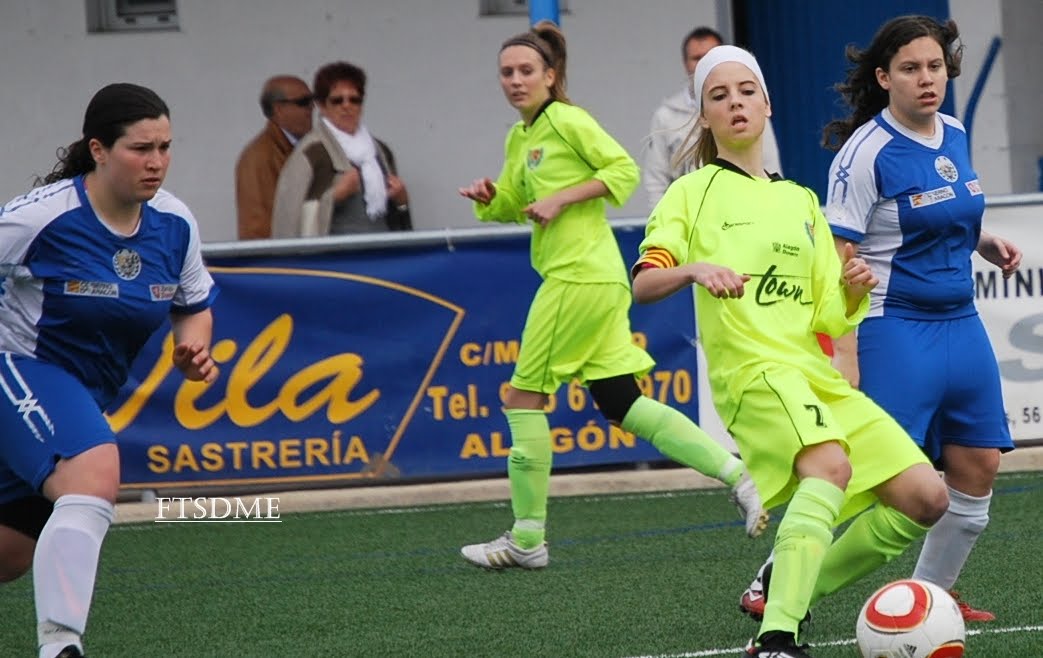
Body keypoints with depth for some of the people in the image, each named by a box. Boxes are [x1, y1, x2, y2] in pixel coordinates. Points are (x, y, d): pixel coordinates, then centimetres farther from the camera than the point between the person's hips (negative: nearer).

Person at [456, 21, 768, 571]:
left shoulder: (566, 121, -7)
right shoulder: (519, 138, 18)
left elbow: (624, 170, -12)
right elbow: (512, 205, 28)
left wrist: (561, 198, -16)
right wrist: (487, 196, 7)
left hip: (579, 276, -9)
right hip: (599, 280, 9)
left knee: (523, 397, -2)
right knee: (622, 406, 6)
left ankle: (527, 540, 3)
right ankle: (737, 473, 2)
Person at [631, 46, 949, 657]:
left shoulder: (801, 201, 23)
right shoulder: (694, 193, 7)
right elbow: (642, 284, -9)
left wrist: (853, 290, -2)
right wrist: (694, 269, -29)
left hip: (819, 376, 7)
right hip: (754, 371, -7)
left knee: (925, 498, -5)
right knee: (831, 465, -35)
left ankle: (787, 587, 10)